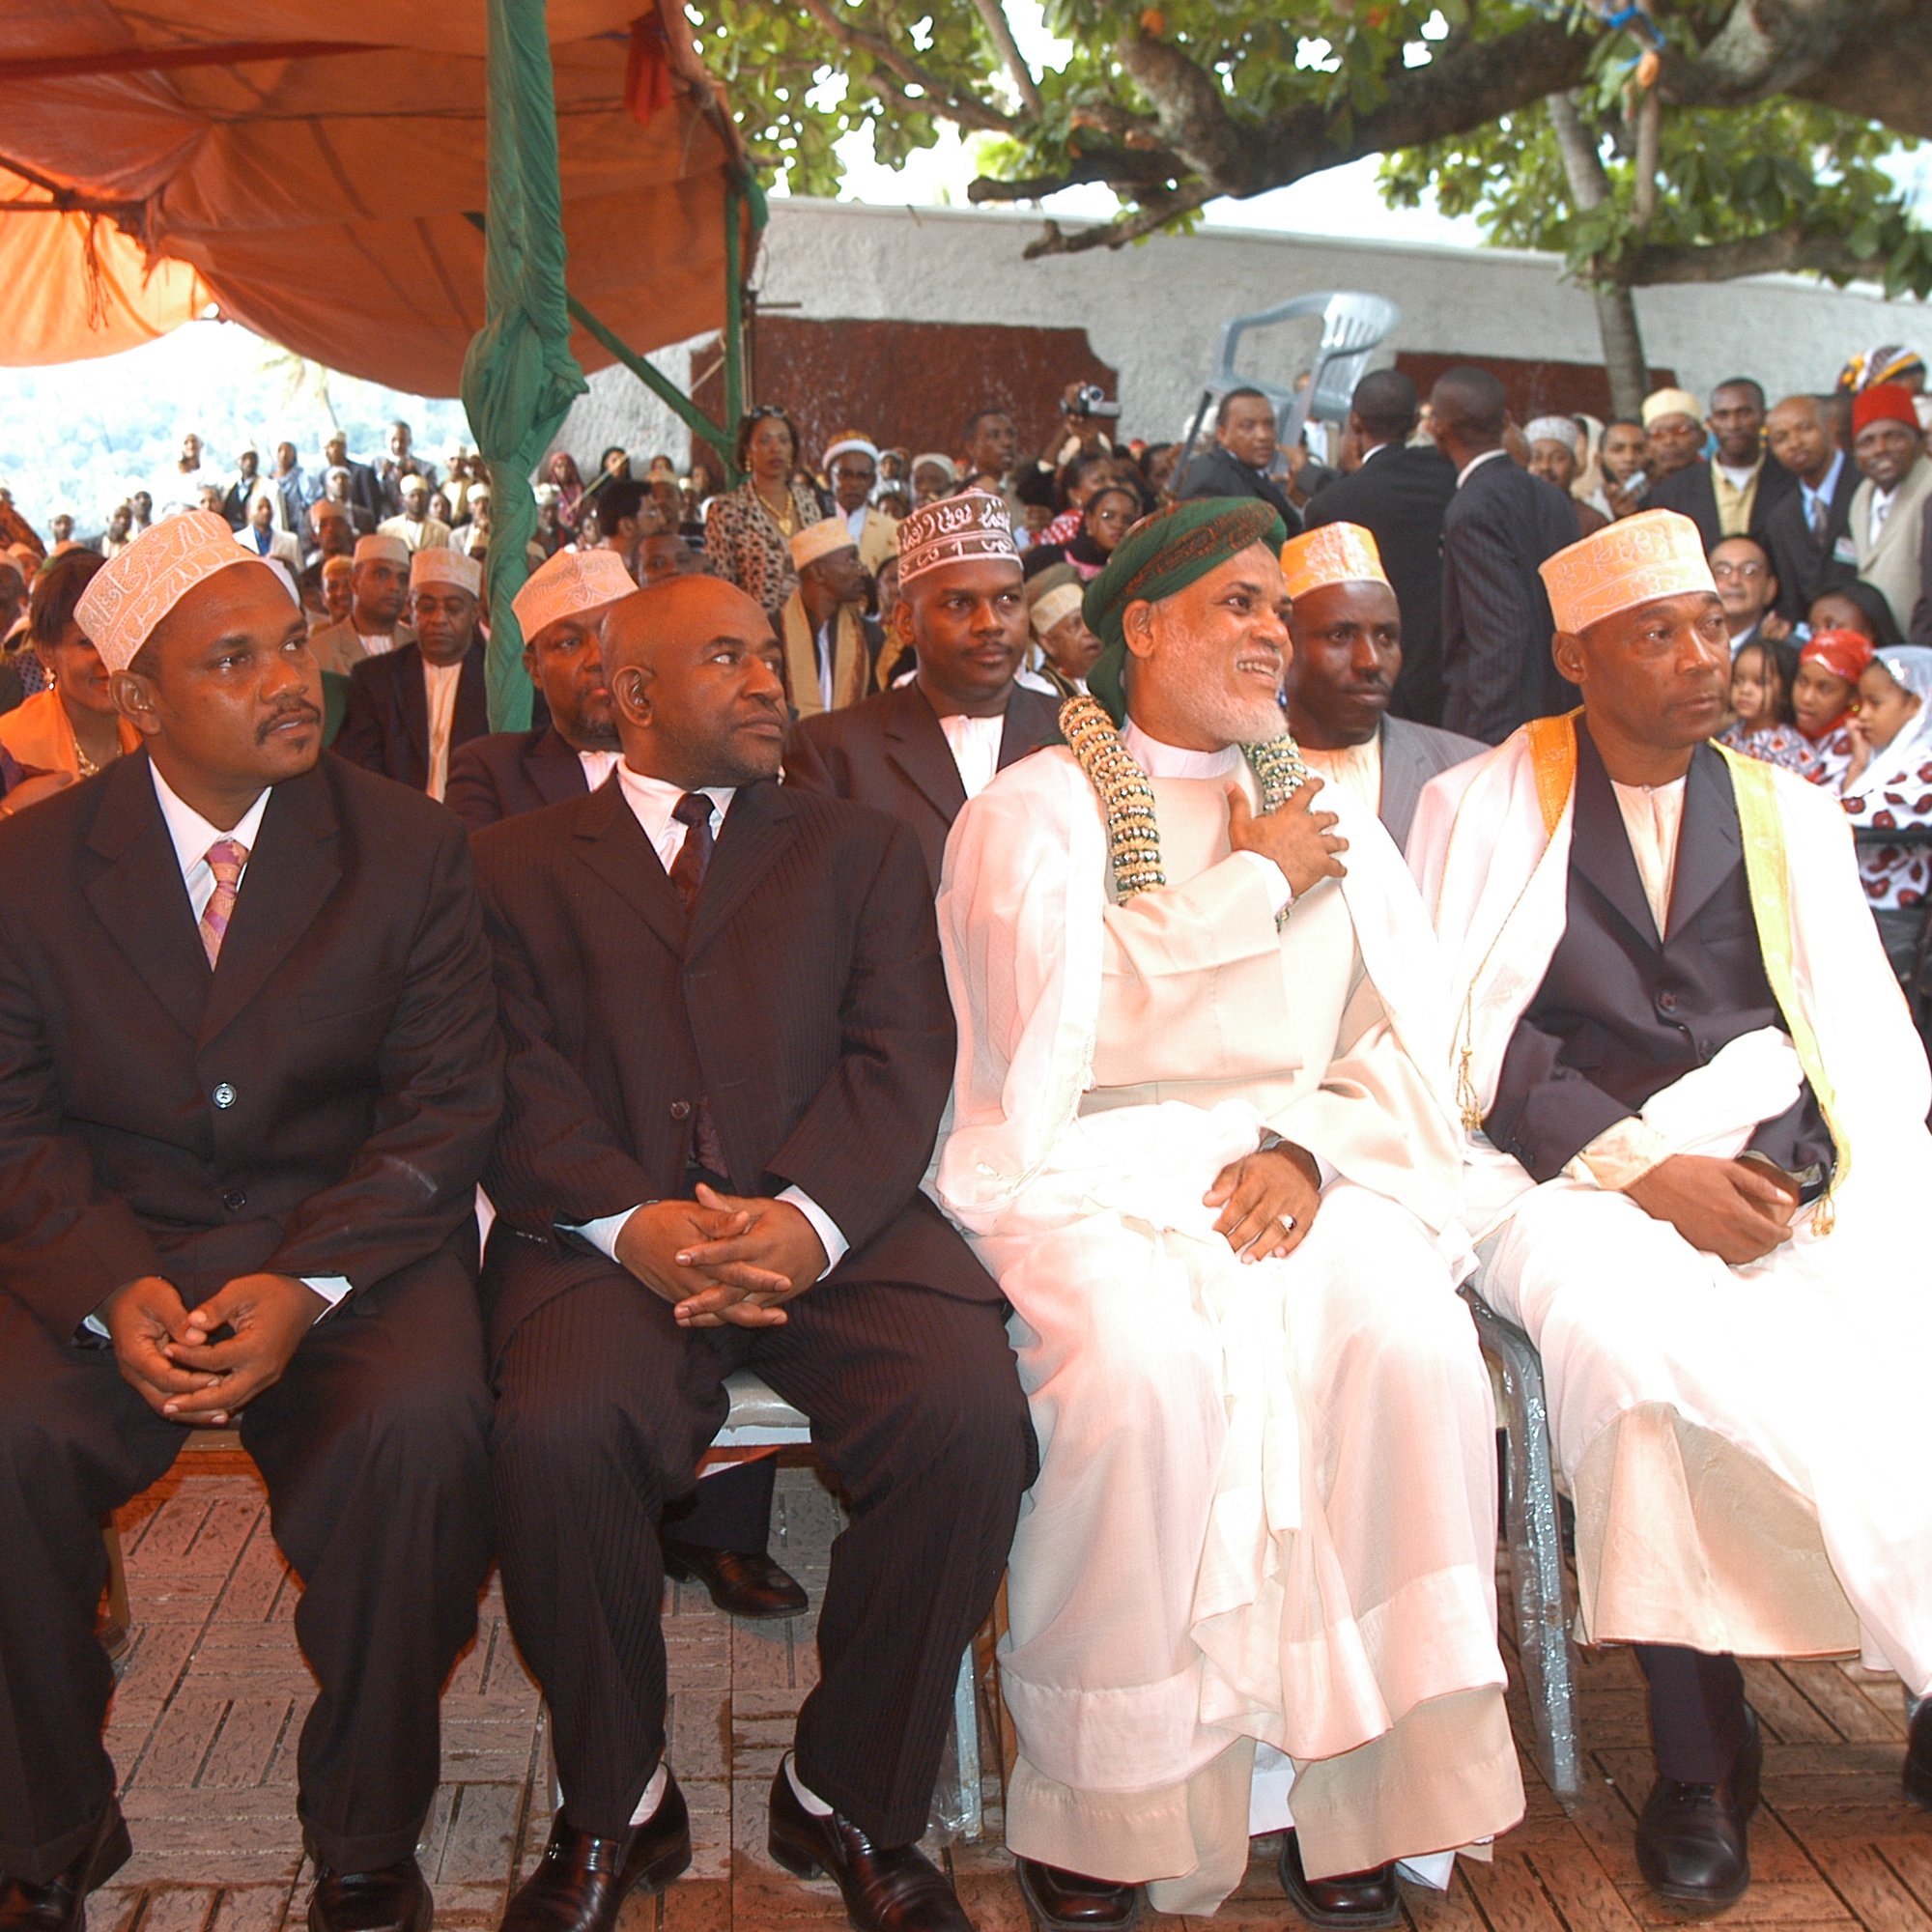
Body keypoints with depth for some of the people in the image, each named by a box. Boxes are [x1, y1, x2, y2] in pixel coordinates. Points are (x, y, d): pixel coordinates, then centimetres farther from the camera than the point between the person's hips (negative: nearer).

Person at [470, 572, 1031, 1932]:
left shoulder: (860, 850, 20)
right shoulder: (519, 865, 17)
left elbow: (903, 1056, 6)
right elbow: (518, 1087, 4)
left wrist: (806, 1219, -14)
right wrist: (636, 1223, -16)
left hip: (826, 1226, 1)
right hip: (607, 1233, -1)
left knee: (971, 1410, -27)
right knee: (557, 1431, -31)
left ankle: (850, 1802, -3)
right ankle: (615, 1809, -2)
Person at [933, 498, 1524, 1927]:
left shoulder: (1330, 818, 19)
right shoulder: (1032, 811, 6)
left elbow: (1401, 1047, 12)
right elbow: (1054, 1010, -11)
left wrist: (1307, 1147, -9)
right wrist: (1254, 885, -4)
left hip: (1300, 1159, 4)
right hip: (1087, 1166, -3)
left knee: (1411, 1342, -27)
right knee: (1142, 1375, -33)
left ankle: (1349, 1798, -12)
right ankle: (1098, 1813, -13)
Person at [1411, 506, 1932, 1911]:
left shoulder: (1790, 817, 18)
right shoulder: (1479, 807, 9)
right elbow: (1469, 1050, -1)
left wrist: (1795, 1169, -12)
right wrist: (1641, 1169, -13)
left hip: (1784, 1166, 3)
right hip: (1567, 1177, -3)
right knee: (1627, 1328, -34)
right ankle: (1701, 1754, -17)